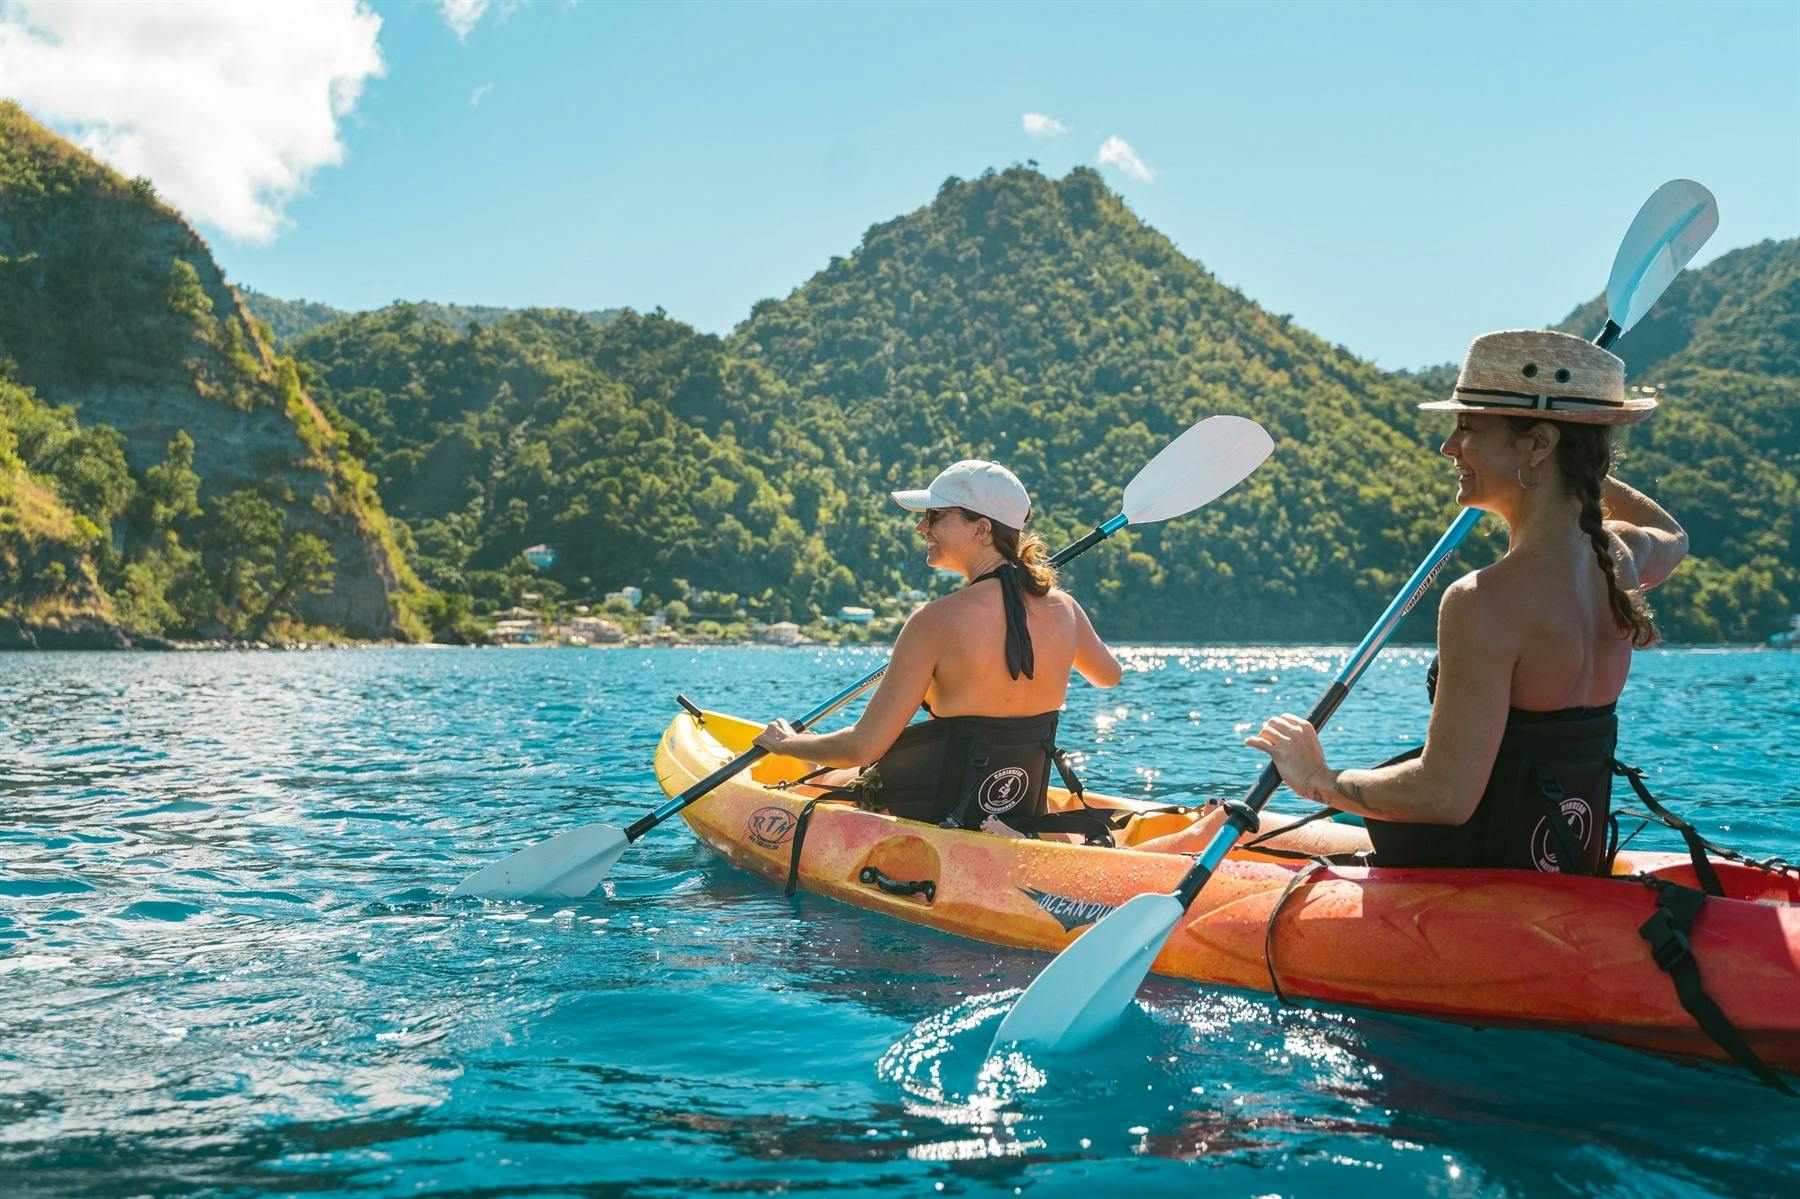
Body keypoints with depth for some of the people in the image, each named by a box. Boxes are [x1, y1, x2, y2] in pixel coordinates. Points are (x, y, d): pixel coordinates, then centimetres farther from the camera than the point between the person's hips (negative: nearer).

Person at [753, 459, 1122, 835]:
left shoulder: (937, 620, -23)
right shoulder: (1062, 608, -7)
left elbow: (864, 746, -20)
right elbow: (1109, 674, 16)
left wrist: (786, 743, -2)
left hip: (936, 815, -6)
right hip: (1023, 815, 6)